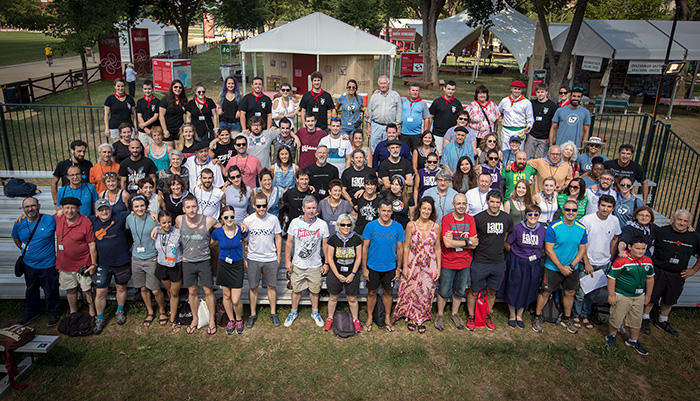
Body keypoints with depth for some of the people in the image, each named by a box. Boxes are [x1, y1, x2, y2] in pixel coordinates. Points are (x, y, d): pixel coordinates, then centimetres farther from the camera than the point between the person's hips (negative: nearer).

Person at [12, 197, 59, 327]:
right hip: (28, 264, 4)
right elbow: (16, 238, 20)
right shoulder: (19, 224, -2)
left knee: (51, 291, 8)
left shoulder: (50, 220, -12)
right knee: (31, 291, 21)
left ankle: (53, 313, 28)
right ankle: (31, 312, 42)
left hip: (48, 264, -4)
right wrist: (24, 249, 12)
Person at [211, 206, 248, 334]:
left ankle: (239, 320, 25)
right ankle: (231, 320, 36)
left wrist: (244, 259, 10)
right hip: (223, 266, 2)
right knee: (226, 296, 14)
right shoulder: (217, 232, -10)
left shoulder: (241, 230, -12)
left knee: (236, 300, -3)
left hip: (237, 266, -1)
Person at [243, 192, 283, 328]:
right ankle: (253, 314, 25)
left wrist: (279, 256, 4)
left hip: (271, 259, 1)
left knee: (272, 286, 11)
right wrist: (243, 259, 0)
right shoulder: (248, 221, -7)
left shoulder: (273, 219, -5)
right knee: (253, 287, 10)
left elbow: (278, 238, 5)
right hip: (253, 259, 0)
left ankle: (273, 313, 26)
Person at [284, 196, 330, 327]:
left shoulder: (322, 224, -5)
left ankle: (315, 312, 33)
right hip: (297, 265, 0)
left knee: (314, 290, 11)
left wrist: (326, 263, 2)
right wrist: (287, 260, -2)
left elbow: (325, 244, 2)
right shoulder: (295, 223, -6)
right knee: (296, 289, 12)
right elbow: (289, 242, 2)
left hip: (315, 266, 0)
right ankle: (294, 312, 33)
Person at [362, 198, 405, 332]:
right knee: (372, 292, 12)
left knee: (388, 292, 14)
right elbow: (365, 248, -5)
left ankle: (387, 318, 31)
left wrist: (398, 269, 1)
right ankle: (369, 318, 29)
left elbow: (400, 249, 2)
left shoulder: (397, 227, -5)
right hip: (373, 267, -1)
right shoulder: (370, 226, -10)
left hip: (390, 268, 1)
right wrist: (364, 268, -6)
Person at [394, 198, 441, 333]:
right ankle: (411, 318, 24)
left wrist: (438, 268, 1)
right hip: (413, 264, -1)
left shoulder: (435, 226, 0)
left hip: (429, 265, 1)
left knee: (425, 292, 6)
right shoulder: (411, 225, -4)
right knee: (411, 291, 5)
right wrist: (405, 266, -4)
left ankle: (420, 319, 24)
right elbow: (406, 247, -1)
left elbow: (438, 248, 4)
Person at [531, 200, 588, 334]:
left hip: (572, 268, 4)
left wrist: (571, 266, -9)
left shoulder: (581, 229, -2)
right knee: (545, 292, 4)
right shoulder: (553, 227, -16)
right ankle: (537, 317, 22)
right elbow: (548, 249, -15)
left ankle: (566, 318, 36)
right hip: (553, 267, -4)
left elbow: (582, 249, 3)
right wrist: (561, 267, -15)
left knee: (570, 293, 15)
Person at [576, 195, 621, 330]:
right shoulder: (587, 220, -15)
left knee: (595, 292, 13)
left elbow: (615, 239, 14)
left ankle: (585, 315, 32)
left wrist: (612, 259, 10)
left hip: (604, 264, 4)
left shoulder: (614, 221, -2)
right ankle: (576, 315, 23)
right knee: (580, 292, 1)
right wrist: (587, 263, -12)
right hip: (587, 263, -4)